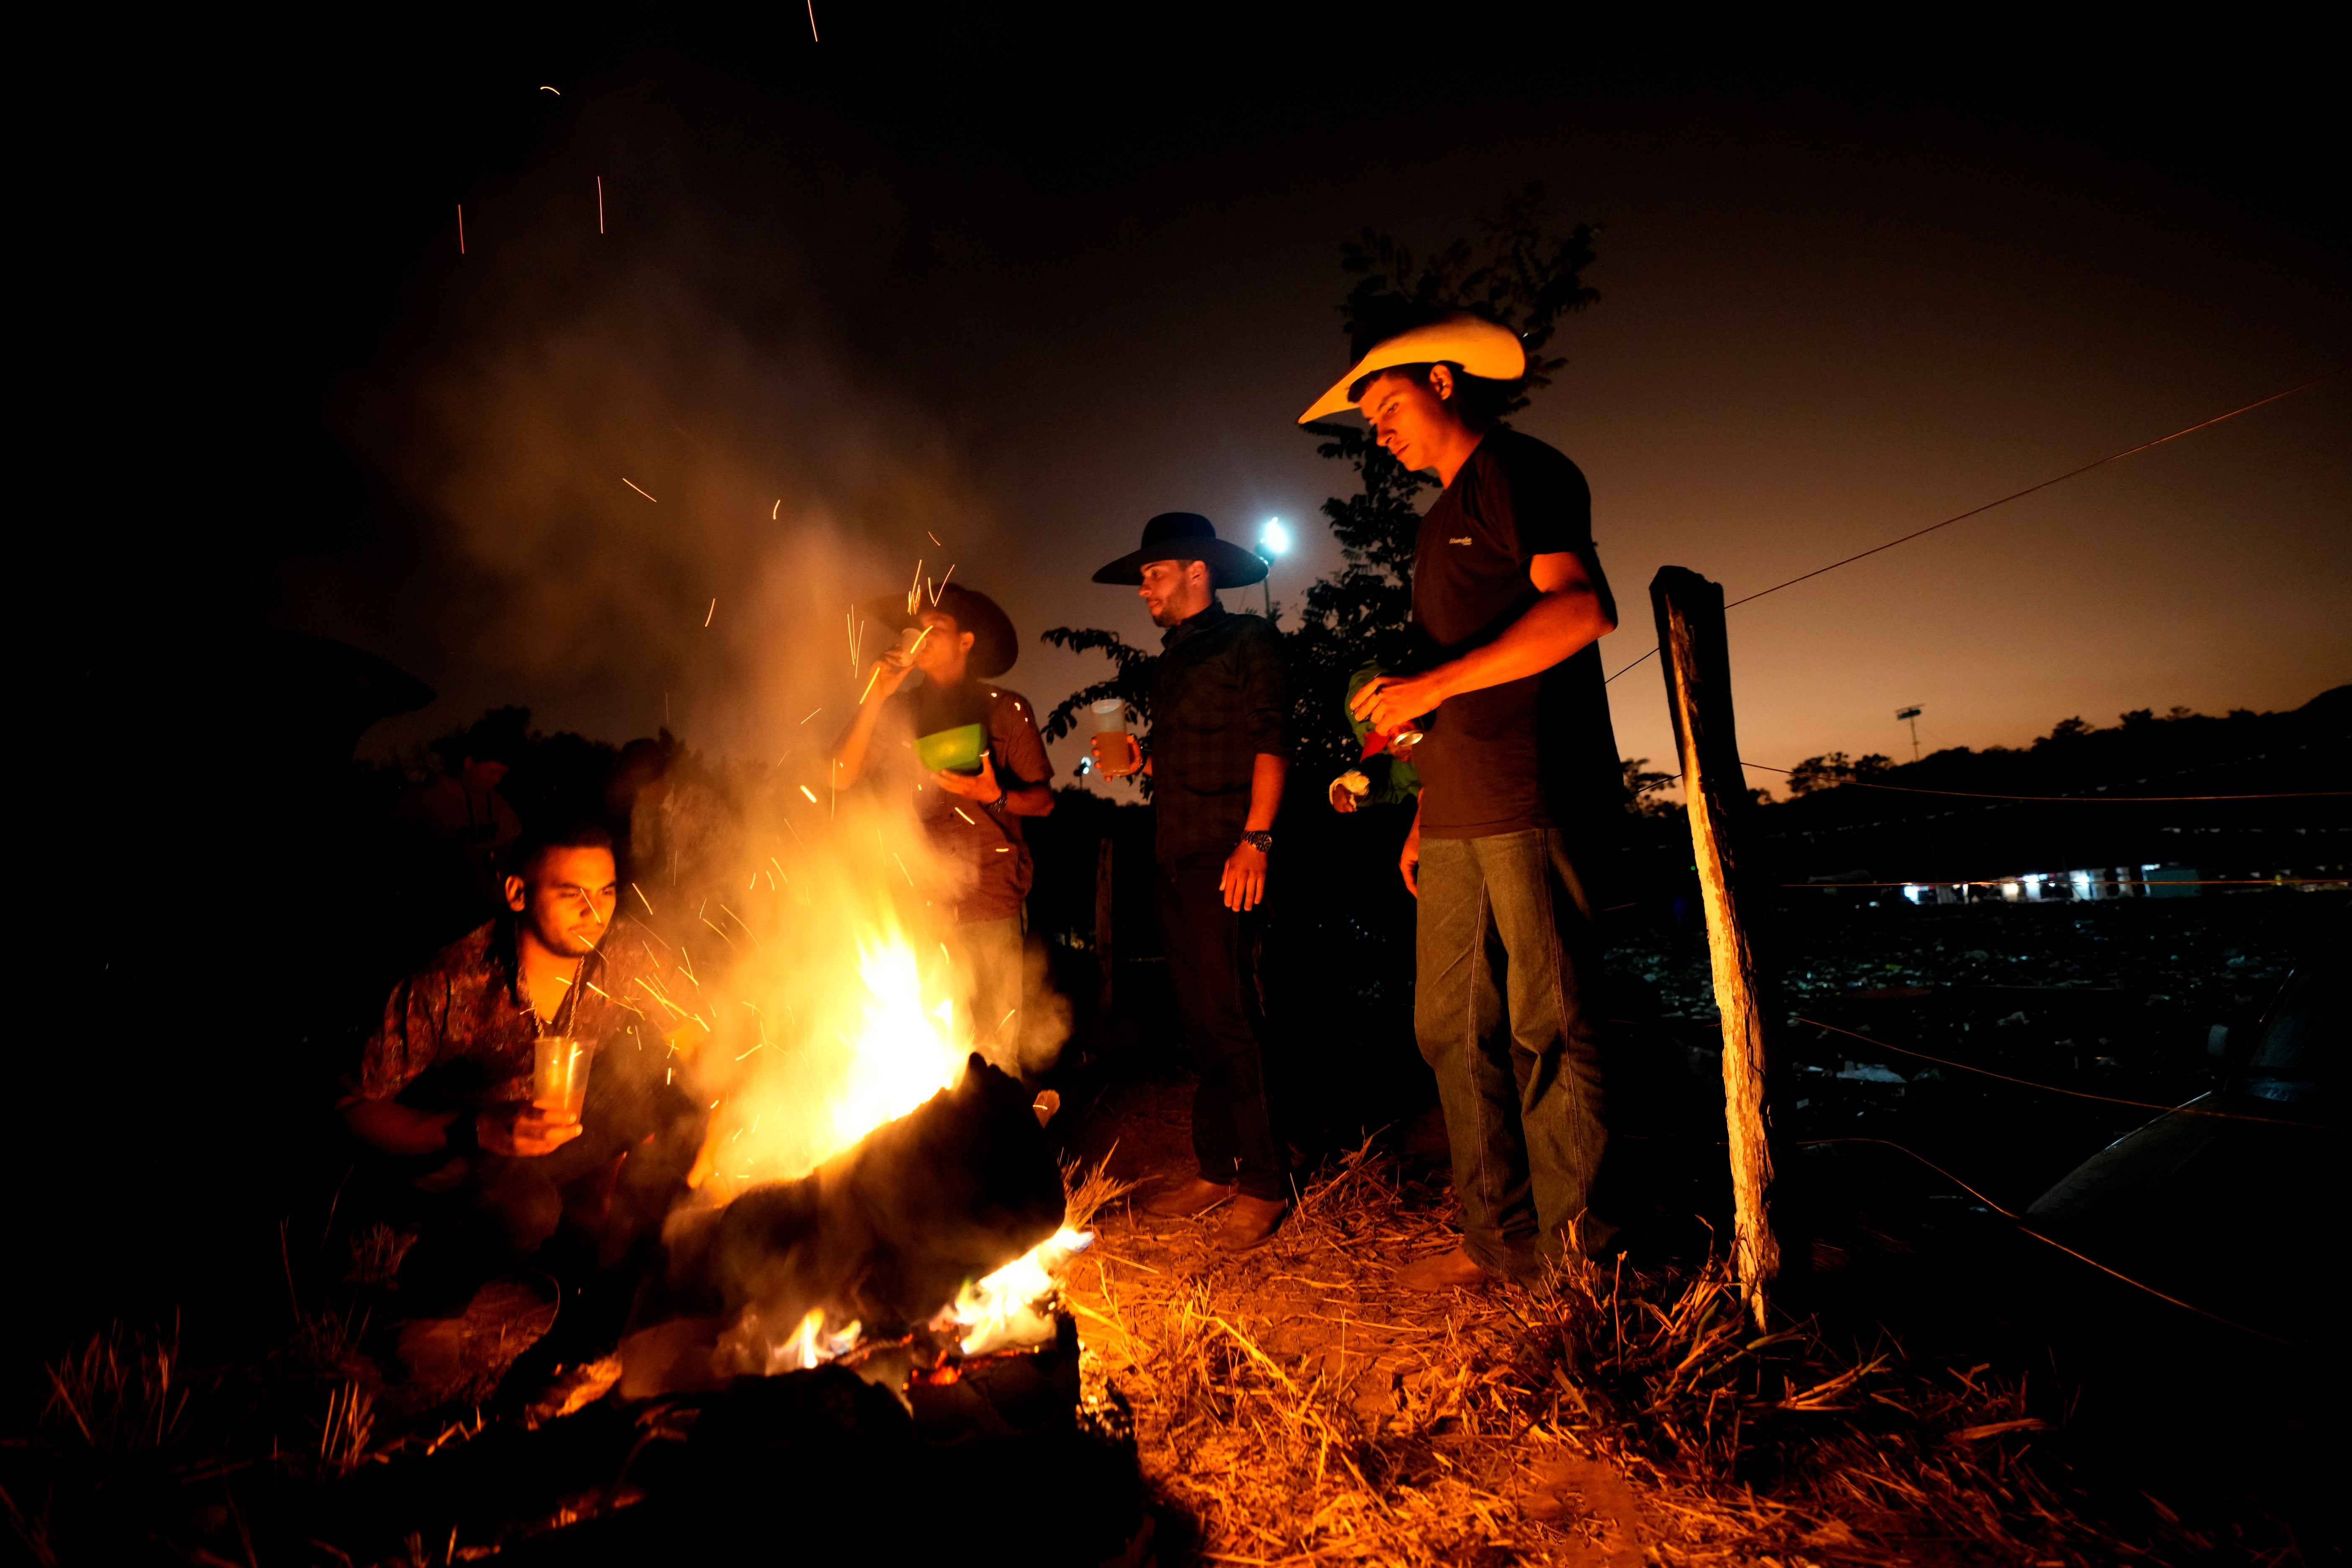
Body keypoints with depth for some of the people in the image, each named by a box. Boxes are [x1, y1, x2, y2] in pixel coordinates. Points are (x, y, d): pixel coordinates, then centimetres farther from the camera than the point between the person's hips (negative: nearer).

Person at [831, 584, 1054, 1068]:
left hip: (990, 905, -1)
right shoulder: (897, 712, 10)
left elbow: (1044, 800, 7)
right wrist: (874, 699, -4)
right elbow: (840, 777, 0)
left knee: (996, 1048, -1)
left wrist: (995, 796, -12)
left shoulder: (1007, 710, 6)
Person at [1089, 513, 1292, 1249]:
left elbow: (1271, 742, -11)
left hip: (1224, 855, -8)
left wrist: (1255, 838, -20)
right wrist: (1137, 759, 9)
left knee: (1228, 1017, -9)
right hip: (1175, 858, 8)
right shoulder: (1170, 663, 24)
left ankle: (1263, 1182, 0)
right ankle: (1215, 1169, 17)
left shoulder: (1247, 641, 0)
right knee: (1199, 1020, 9)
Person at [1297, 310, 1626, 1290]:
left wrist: (1432, 684, -17)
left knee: (1547, 1029, -5)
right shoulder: (1443, 521, 26)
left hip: (1532, 803, -9)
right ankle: (1500, 1240, 17)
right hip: (1459, 816, 9)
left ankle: (1576, 1248, 8)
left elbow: (1583, 609, -18)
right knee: (1454, 1030, 7)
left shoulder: (1520, 473, 0)